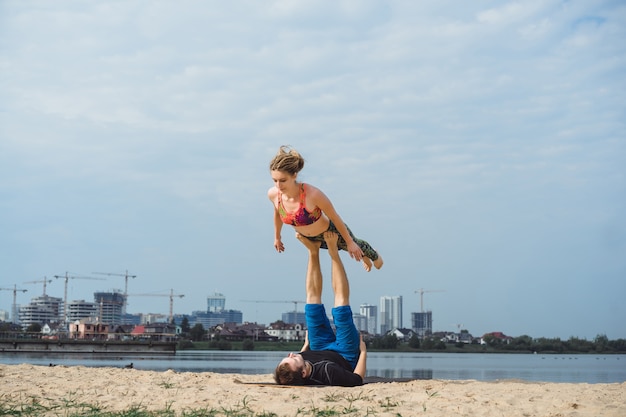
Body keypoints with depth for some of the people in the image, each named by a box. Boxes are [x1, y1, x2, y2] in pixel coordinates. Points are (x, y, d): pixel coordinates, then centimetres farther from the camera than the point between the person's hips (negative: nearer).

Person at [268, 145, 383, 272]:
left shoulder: (313, 194, -43)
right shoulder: (273, 194, -29)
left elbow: (335, 218, -26)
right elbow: (277, 213, -3)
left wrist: (350, 243, -15)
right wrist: (277, 237, 11)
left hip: (332, 231, -4)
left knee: (355, 246, 28)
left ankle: (374, 255, 66)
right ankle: (363, 256, 68)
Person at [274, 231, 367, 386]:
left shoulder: (287, 373, -34)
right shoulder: (327, 372, -50)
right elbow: (357, 380, -32)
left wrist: (306, 345, 8)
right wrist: (363, 351, -20)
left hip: (321, 351, 4)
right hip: (346, 356, -4)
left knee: (313, 296, -3)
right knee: (341, 299, -13)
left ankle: (313, 250, 18)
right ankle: (333, 251, 8)